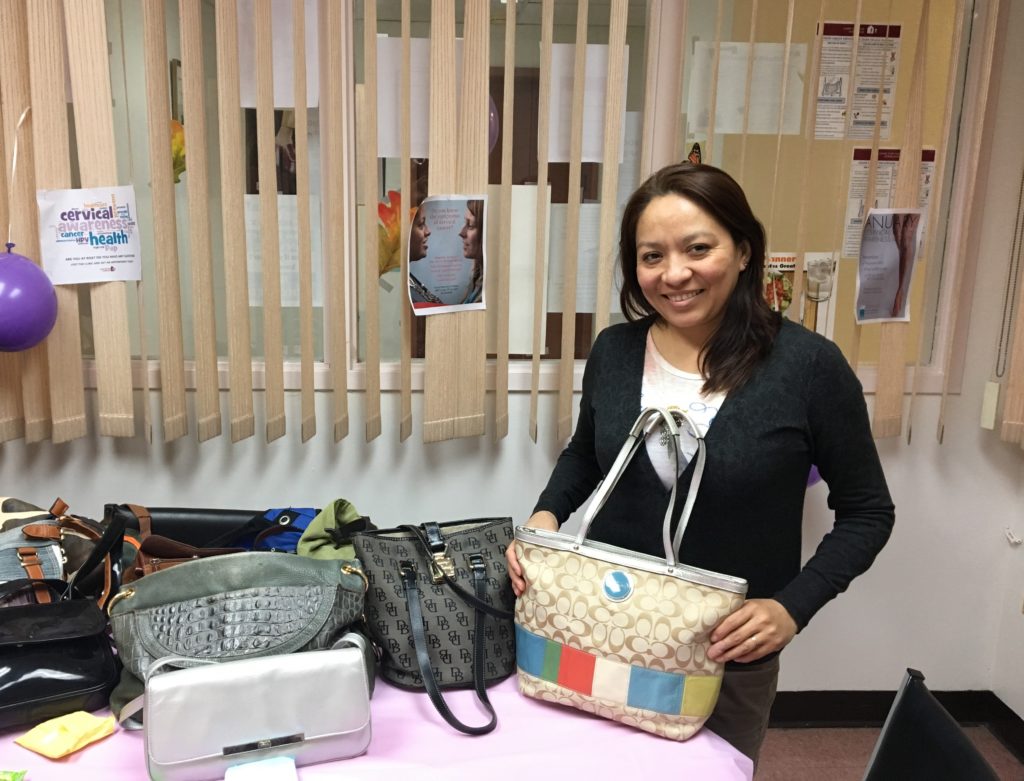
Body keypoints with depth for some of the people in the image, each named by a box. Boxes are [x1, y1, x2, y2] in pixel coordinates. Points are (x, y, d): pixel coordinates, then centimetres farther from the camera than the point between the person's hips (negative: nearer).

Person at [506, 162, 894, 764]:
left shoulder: (809, 365, -17)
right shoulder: (613, 351, -7)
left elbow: (867, 512, -6)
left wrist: (793, 607, -18)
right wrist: (547, 515, -7)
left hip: (731, 653, -2)